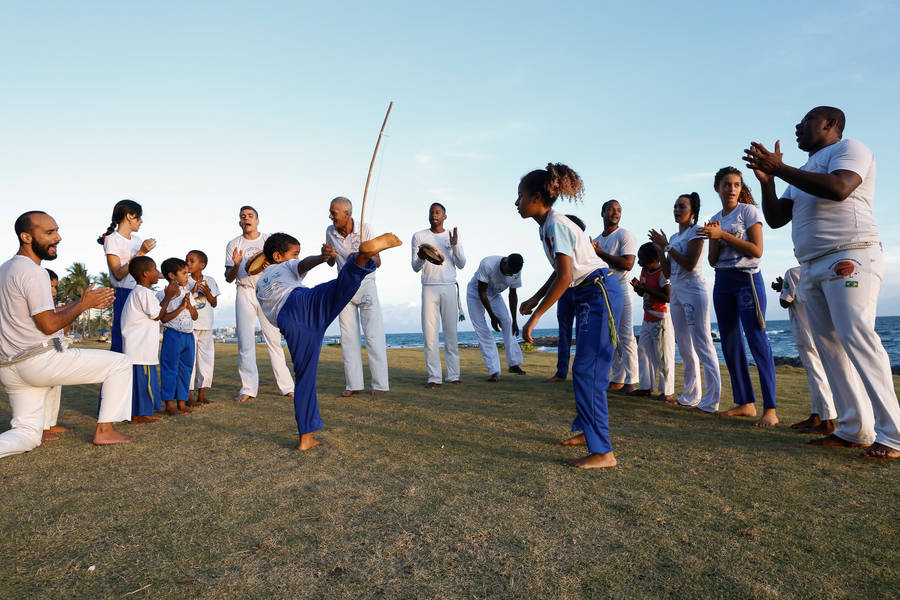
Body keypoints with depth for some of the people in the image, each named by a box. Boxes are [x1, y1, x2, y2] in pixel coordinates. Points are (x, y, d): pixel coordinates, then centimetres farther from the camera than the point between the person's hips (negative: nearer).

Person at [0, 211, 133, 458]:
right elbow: (49, 325, -17)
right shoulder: (33, 272, -14)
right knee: (120, 363, 2)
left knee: (27, 435, 16)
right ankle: (104, 431, 1)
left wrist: (84, 302, 18)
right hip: (40, 360, -9)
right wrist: (83, 304, -3)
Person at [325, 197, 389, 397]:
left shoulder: (365, 229, -10)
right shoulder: (330, 232, 2)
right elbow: (331, 264, 11)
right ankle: (354, 384, 7)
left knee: (374, 334, -8)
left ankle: (380, 383, -4)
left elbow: (377, 262, -8)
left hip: (365, 283, -4)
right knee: (348, 336, 1)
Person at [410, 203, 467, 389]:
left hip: (449, 289, 1)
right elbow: (415, 267, 5)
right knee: (430, 333, -6)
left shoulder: (453, 236, 11)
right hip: (429, 288, -1)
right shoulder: (419, 236, 8)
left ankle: (453, 375, 4)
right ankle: (434, 377, -3)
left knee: (451, 332, 0)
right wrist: (421, 258, -17)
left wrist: (455, 245, -10)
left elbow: (461, 264, 6)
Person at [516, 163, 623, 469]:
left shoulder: (555, 225, -18)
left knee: (588, 372, -12)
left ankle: (602, 452, -6)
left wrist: (535, 316, -25)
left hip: (600, 294, -10)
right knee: (583, 370, 16)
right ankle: (587, 430, 31)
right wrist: (535, 299, 19)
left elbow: (565, 277, -26)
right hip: (589, 297, 10)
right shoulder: (547, 225, 10)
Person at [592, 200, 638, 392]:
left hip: (619, 291, -7)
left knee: (626, 337, -7)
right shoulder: (596, 240, 19)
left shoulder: (625, 235, -3)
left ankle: (631, 381, -2)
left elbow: (628, 263, -16)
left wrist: (600, 253, -14)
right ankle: (618, 380, 17)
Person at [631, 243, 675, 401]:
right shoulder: (644, 271, 10)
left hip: (661, 320, -9)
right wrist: (638, 288, 0)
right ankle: (646, 387, 18)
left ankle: (667, 392, 6)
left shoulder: (662, 273, -15)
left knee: (663, 356, -3)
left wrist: (647, 289, -21)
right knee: (643, 351, 10)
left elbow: (668, 297, -22)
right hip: (647, 319, 9)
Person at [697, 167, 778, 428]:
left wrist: (723, 235, -15)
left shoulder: (749, 211, -1)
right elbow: (712, 260, 10)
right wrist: (714, 237, -7)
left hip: (747, 279, -6)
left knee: (757, 342, -12)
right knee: (730, 344, 7)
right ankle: (745, 403, 17)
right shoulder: (715, 219, 14)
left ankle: (770, 409, -8)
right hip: (722, 282, 6)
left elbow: (757, 250, -11)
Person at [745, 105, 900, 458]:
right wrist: (766, 179, 6)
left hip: (850, 258, -8)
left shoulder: (849, 148, 4)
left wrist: (779, 168, -13)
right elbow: (776, 219, 18)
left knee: (857, 337, -17)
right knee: (828, 346, 1)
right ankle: (854, 429, 3)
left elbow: (838, 188, -17)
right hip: (811, 267, 8)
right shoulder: (803, 174, 27)